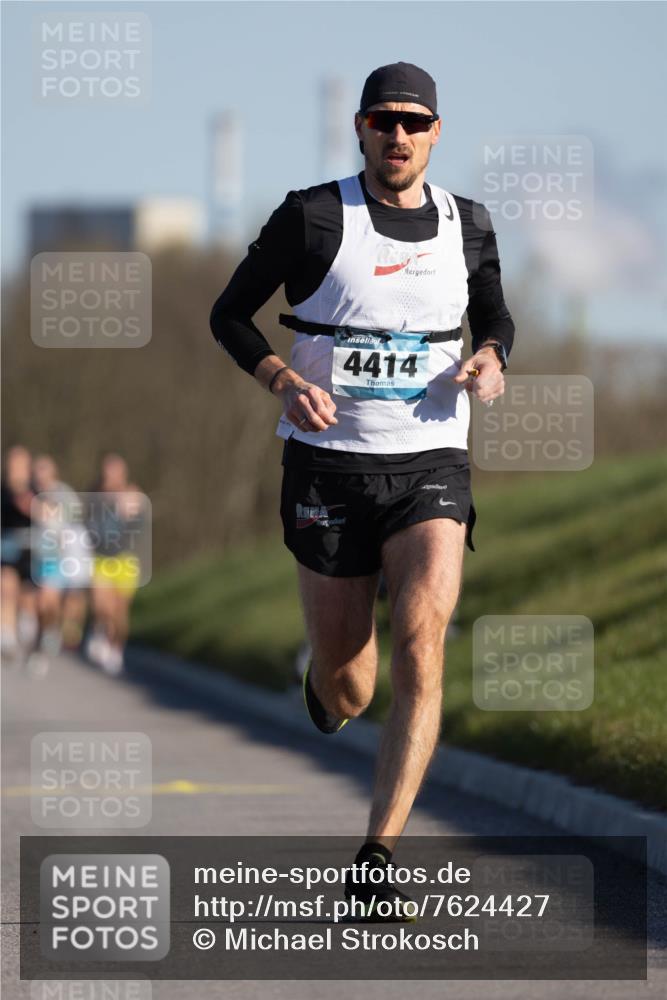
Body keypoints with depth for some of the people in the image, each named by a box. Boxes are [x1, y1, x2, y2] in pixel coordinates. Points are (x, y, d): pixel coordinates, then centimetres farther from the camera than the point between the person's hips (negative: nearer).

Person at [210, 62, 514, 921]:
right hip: (328, 464, -1)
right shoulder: (312, 217, -4)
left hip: (430, 464, 2)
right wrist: (283, 380, -15)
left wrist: (489, 359, -1)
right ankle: (321, 678, 46)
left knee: (422, 640, -22)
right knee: (347, 694, 3)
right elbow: (229, 314, 3)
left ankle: (375, 862, -20)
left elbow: (495, 319, 23)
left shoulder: (467, 226, 6)